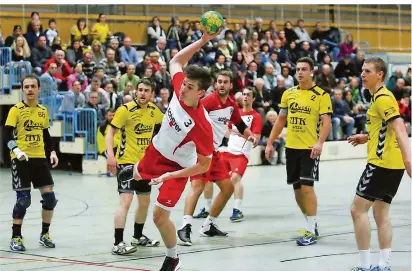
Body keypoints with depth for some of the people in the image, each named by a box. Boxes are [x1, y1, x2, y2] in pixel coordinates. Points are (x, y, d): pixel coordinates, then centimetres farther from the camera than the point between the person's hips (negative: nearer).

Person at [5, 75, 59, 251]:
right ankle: (16, 238, 5)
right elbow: (8, 135, -10)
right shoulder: (16, 110, -6)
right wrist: (16, 150, -26)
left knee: (49, 196, 1)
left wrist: (52, 152, 8)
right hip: (21, 160, -5)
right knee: (23, 199, -8)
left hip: (39, 159, 5)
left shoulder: (43, 111, 11)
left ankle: (45, 235, 18)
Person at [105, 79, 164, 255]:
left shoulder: (154, 110, 3)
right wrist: (110, 155, -25)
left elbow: (163, 124, 25)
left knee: (145, 202, 16)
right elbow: (110, 132, -14)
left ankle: (138, 237, 35)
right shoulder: (126, 109, -14)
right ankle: (118, 243, -18)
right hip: (126, 161, -7)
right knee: (126, 201, -18)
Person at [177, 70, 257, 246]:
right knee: (198, 186, -21)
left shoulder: (231, 105, 9)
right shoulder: (209, 101, -14)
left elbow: (240, 125, 24)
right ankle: (185, 227, -27)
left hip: (215, 151, 8)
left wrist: (250, 135, 5)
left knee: (228, 188, 10)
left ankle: (208, 225, 20)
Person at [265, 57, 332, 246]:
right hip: (291, 147, 6)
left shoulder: (321, 95, -6)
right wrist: (270, 143, 10)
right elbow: (280, 120, 15)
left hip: (310, 149, -6)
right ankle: (312, 225, 25)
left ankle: (311, 232, -7)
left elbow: (327, 122, -13)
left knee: (307, 187, -12)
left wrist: (320, 142, -28)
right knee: (297, 188, 10)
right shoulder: (288, 94, 9)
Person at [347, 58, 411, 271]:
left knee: (358, 209, -8)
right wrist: (367, 137, 21)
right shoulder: (380, 97, 17)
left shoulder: (383, 98, -13)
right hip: (392, 165, 10)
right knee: (381, 213, 11)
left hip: (382, 163, -10)